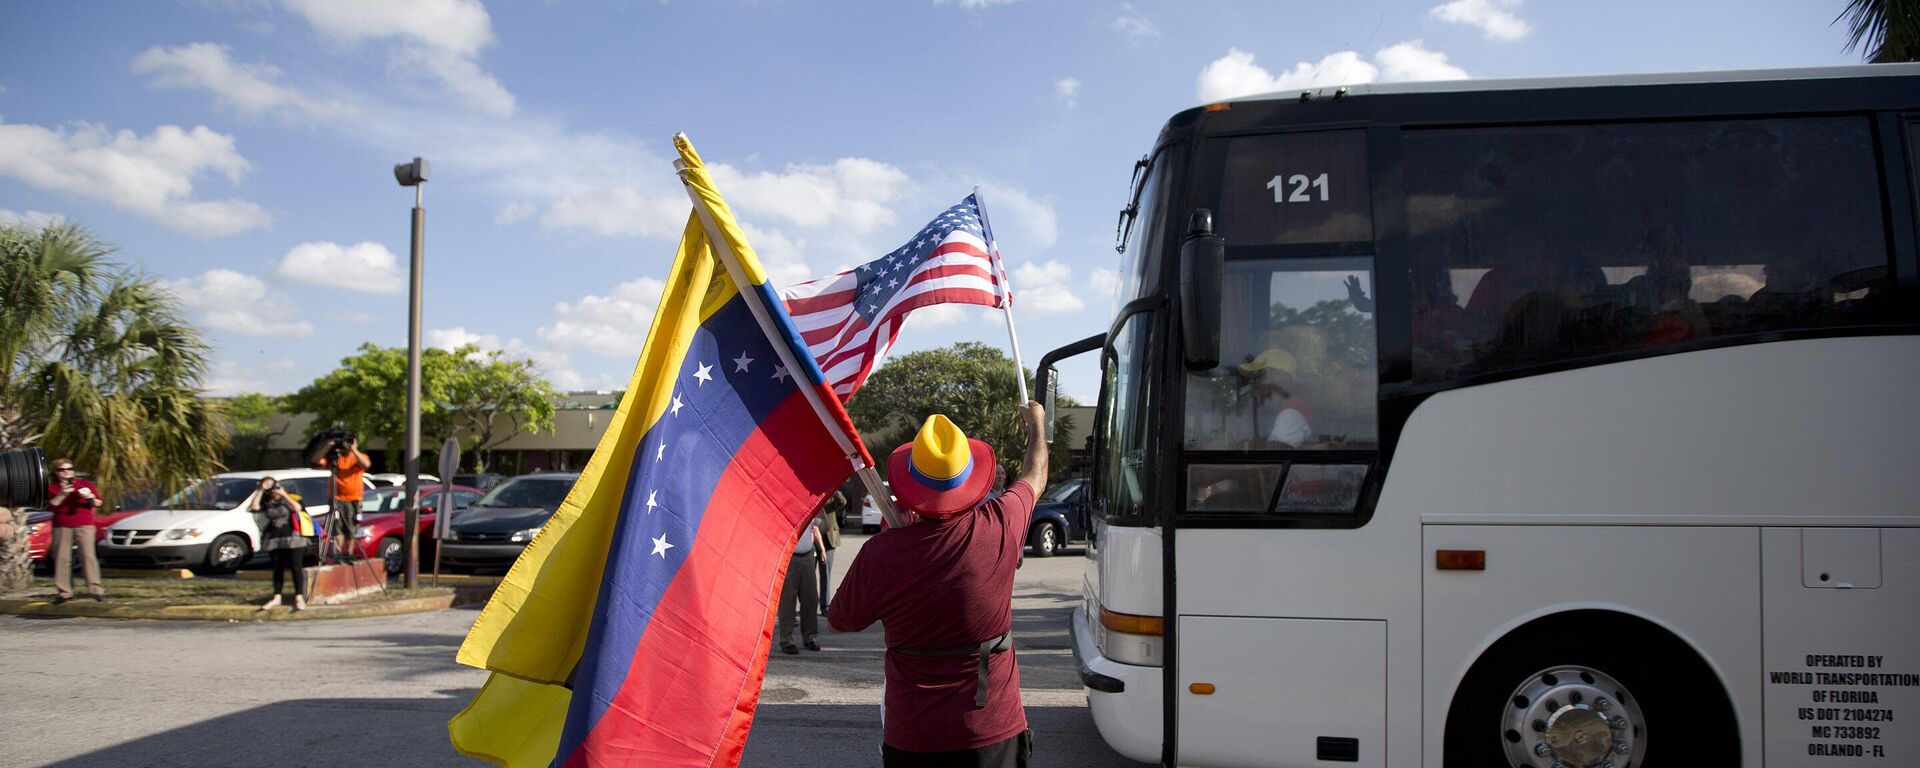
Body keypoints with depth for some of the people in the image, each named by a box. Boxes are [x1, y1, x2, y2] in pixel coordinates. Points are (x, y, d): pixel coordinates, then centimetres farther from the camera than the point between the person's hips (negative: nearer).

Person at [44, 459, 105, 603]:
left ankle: (95, 589, -12)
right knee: (62, 558, -2)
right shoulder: (51, 487, 10)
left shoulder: (85, 484, 10)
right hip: (61, 527, 1)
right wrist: (61, 494, -15)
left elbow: (98, 504, 10)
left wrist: (91, 497, -10)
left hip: (84, 525, -1)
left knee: (88, 556, -9)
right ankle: (63, 591, 3)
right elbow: (51, 506, -2)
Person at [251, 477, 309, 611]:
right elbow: (254, 507, -6)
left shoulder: (287, 500, 2)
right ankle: (276, 598, 19)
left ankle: (299, 599, -5)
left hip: (292, 539, -4)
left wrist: (284, 494, -11)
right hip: (274, 541, 4)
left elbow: (297, 507, -17)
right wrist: (261, 491, -4)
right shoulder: (267, 504, 11)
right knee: (278, 569, 11)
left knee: (295, 568, -5)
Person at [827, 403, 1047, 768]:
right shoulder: (1000, 528, -13)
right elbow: (1034, 476, 11)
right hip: (994, 734, 1)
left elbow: (838, 622, 4)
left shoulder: (878, 555, -18)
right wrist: (1036, 422, 32)